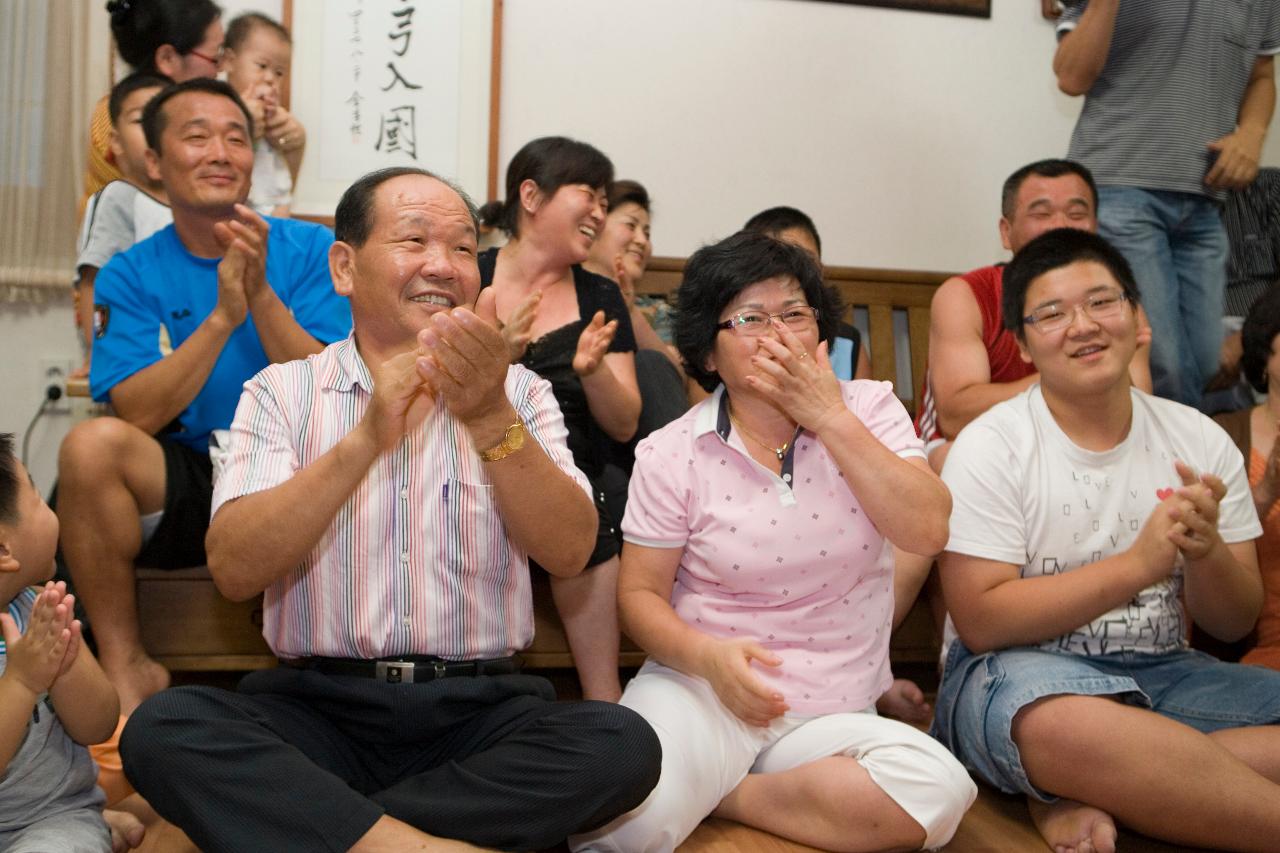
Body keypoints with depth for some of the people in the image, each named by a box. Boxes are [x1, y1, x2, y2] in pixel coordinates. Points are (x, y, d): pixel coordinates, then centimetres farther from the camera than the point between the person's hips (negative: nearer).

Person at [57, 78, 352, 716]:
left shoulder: (312, 251, 1)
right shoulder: (129, 276, 4)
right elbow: (138, 414, -10)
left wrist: (262, 297, -21)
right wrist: (223, 315, -20)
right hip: (182, 488, 1)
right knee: (92, 443, -27)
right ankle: (125, 668, -9)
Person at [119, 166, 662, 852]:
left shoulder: (517, 391, 8)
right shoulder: (280, 391, 6)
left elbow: (569, 552, -6)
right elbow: (234, 569, -9)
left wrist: (490, 418, -21)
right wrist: (367, 436, -20)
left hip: (481, 710, 1)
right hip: (317, 705, -1)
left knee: (623, 744, -26)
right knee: (163, 727, -26)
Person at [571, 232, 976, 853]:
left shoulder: (870, 410, 2)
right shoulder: (672, 454, -2)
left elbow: (926, 532, -11)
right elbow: (641, 593, 2)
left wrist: (830, 417, -15)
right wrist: (707, 656, -18)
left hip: (833, 709, 3)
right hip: (701, 688, -3)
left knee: (937, 790, -29)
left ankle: (717, 795, -8)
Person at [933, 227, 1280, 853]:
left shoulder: (1200, 441, 6)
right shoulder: (990, 447, -7)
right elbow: (981, 622, -14)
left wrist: (1205, 551, -15)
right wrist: (1137, 563, -19)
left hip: (1163, 672, 6)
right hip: (1020, 671, -5)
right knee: (1066, 725, -40)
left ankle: (1083, 796, -18)